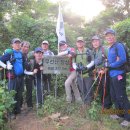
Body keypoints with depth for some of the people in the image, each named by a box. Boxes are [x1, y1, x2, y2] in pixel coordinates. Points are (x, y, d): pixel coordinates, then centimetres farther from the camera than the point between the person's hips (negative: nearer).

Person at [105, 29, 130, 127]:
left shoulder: (118, 46, -11)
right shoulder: (110, 48, 15)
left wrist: (110, 65, -15)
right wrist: (107, 66, 1)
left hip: (119, 74, -10)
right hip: (112, 75, 10)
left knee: (121, 97, -4)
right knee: (114, 96, 17)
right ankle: (120, 114, 32)